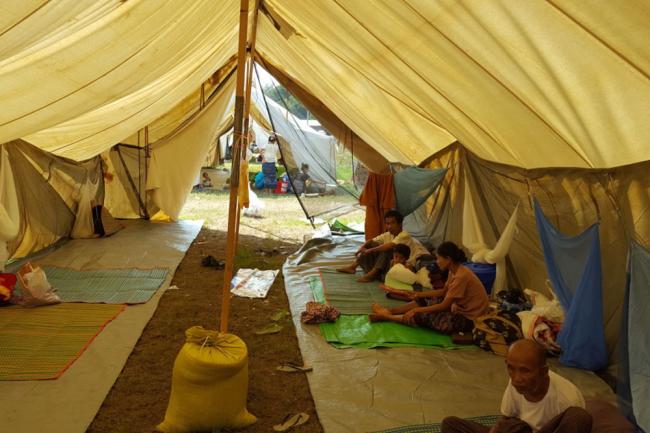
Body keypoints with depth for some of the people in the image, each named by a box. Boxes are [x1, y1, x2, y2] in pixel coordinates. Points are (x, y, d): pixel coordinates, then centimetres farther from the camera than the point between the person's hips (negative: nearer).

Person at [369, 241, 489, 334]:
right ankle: (390, 311, 11)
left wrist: (416, 310, -19)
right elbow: (444, 292, 14)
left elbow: (444, 306, -25)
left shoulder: (461, 276, -28)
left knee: (421, 316, -12)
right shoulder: (454, 271, 1)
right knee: (423, 300, 8)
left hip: (467, 319, -9)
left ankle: (387, 317, 5)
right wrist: (419, 294, 9)